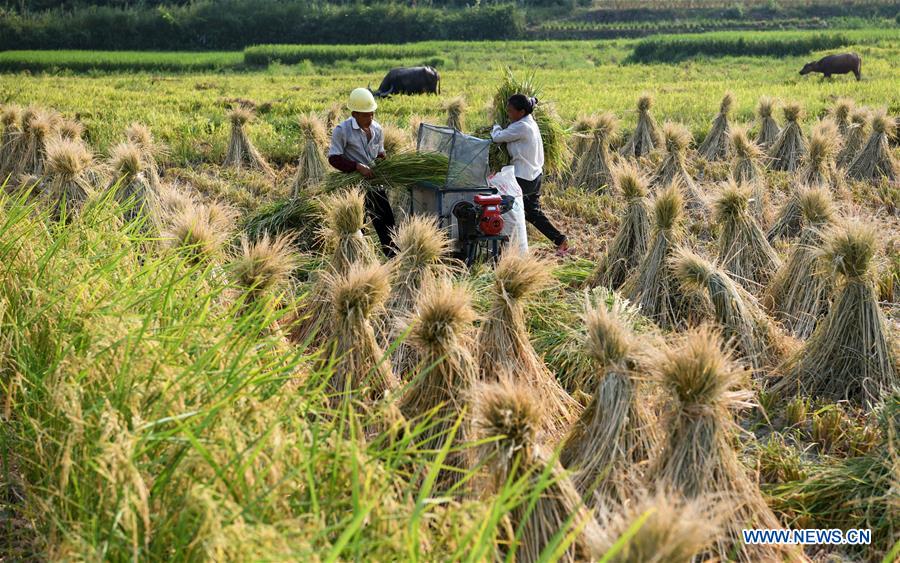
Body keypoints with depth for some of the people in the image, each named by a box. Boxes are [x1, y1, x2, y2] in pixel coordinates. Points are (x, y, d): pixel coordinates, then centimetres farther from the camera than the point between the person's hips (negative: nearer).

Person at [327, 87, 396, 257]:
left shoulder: (377, 129, 5)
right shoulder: (342, 130, -14)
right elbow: (333, 158, -15)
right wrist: (358, 167, -25)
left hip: (375, 183, 6)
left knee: (387, 220, 8)